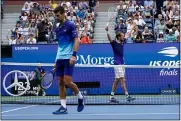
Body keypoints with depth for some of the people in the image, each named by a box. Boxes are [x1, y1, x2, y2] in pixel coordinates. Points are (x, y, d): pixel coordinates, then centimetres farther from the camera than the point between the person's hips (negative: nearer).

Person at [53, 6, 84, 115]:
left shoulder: (70, 25, -5)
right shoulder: (57, 28, 16)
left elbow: (76, 40, -10)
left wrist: (74, 55, -22)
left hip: (69, 58, -7)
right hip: (60, 59, 7)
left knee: (67, 81, -12)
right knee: (61, 82, 3)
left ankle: (80, 97, 13)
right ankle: (63, 107, 6)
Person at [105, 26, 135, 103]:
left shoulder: (122, 42, 11)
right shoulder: (114, 43, -9)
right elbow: (110, 39, -29)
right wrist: (107, 31, -45)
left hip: (122, 64, 8)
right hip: (117, 64, -8)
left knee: (116, 81, 9)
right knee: (122, 80, -11)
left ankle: (111, 97, 13)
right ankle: (127, 96, -13)